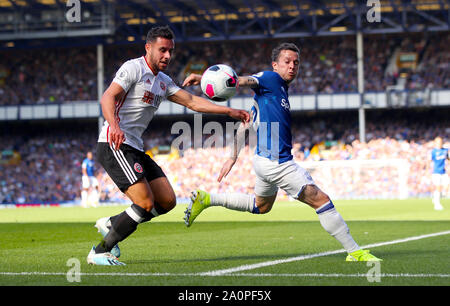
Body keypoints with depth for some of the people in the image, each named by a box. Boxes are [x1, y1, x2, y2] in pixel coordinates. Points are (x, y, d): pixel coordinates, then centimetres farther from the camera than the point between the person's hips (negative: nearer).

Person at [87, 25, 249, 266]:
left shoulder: (163, 81, 20)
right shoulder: (133, 68, -8)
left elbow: (192, 101, 22)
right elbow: (108, 97, -20)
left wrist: (229, 111, 14)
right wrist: (114, 126, -39)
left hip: (135, 149, 9)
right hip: (114, 145, -9)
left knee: (167, 201, 4)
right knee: (145, 203, -19)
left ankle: (110, 224, 15)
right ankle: (100, 252, -9)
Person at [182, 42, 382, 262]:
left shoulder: (281, 90, 17)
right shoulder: (271, 79, -7)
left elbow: (245, 123, 19)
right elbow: (240, 81, -22)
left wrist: (233, 158, 19)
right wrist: (205, 78, -38)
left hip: (266, 160, 11)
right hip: (276, 161, -11)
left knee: (261, 206, 32)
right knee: (321, 200, -9)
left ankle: (206, 199, 29)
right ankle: (354, 251, -6)